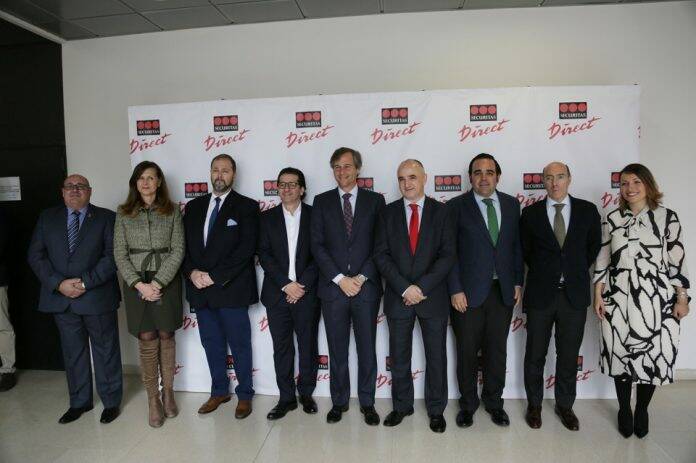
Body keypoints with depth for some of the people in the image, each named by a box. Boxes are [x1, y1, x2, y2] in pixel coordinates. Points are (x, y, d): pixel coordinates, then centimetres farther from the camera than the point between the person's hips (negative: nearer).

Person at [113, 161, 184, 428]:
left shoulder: (172, 211, 2)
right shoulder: (124, 214, 5)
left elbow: (178, 250, -3)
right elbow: (119, 254, 1)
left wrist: (158, 282, -12)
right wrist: (139, 284, -11)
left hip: (166, 282, 0)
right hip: (136, 283, 0)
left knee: (166, 336, 7)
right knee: (147, 341, 2)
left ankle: (168, 392, 22)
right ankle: (153, 399, 14)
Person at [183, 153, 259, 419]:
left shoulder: (246, 207, -4)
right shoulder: (194, 207, 12)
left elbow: (246, 249, -12)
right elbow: (184, 245, 11)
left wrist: (214, 276, -15)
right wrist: (192, 272, -7)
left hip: (231, 289, -4)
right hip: (200, 288, 5)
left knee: (239, 345, 6)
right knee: (212, 345, 15)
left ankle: (244, 395, 23)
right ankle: (219, 391, 32)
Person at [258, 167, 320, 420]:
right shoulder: (267, 217, 6)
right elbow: (264, 255, -2)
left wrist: (302, 285, -11)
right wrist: (286, 284, -12)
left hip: (307, 293, -1)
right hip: (277, 293, 1)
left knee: (308, 346, 9)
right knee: (281, 348, 8)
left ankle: (306, 394, 26)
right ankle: (286, 398, 21)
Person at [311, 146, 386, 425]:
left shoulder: (375, 200, 5)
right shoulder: (322, 201, 6)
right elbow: (317, 245, 0)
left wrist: (361, 278, -10)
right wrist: (340, 279, -10)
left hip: (366, 287, 0)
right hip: (333, 288, 1)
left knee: (367, 349, 9)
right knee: (337, 350, 11)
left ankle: (367, 403, 25)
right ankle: (339, 402, 27)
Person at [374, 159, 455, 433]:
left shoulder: (441, 211, -1)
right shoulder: (388, 213, 2)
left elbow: (447, 255, -6)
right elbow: (381, 255, -3)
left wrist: (421, 288, -14)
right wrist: (405, 288, -14)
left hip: (433, 296, -1)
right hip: (398, 297, 1)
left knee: (436, 356, 11)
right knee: (399, 357, 13)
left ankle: (436, 409, 29)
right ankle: (402, 405, 32)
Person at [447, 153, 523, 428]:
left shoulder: (511, 205, 7)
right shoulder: (457, 206, -5)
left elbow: (516, 245, 11)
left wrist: (518, 282, 7)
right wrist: (455, 290, -12)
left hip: (503, 291, 3)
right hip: (468, 292, -3)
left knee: (497, 350, 13)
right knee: (467, 351, 9)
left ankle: (494, 402, 33)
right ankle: (468, 404, 28)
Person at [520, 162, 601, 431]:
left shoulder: (587, 210, 2)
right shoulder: (530, 213, -1)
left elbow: (594, 246, 13)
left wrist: (577, 271, 9)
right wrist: (544, 271, 7)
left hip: (574, 294, 1)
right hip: (540, 294, -1)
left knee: (569, 355, 12)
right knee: (535, 354, 10)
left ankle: (565, 405, 31)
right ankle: (534, 404, 28)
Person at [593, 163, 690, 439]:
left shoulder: (667, 217, 0)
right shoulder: (612, 219, 4)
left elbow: (677, 260, 0)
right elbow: (603, 258, 5)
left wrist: (682, 299, -2)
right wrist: (598, 295, 2)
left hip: (656, 300, -1)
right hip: (618, 299, 1)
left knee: (653, 355, 6)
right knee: (620, 353, 8)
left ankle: (642, 410, 29)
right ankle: (624, 410, 27)